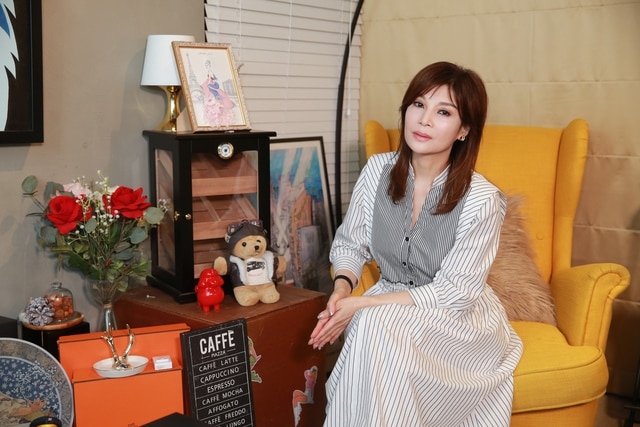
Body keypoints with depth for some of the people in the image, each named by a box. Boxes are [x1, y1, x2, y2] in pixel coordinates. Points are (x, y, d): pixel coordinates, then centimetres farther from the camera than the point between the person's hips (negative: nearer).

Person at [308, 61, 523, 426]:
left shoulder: (481, 200, -20)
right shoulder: (378, 169, -6)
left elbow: (452, 294, -18)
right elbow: (350, 243, 5)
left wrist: (362, 306, -24)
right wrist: (342, 287, -17)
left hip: (461, 318, -4)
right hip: (390, 306, 4)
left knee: (374, 328, -33)